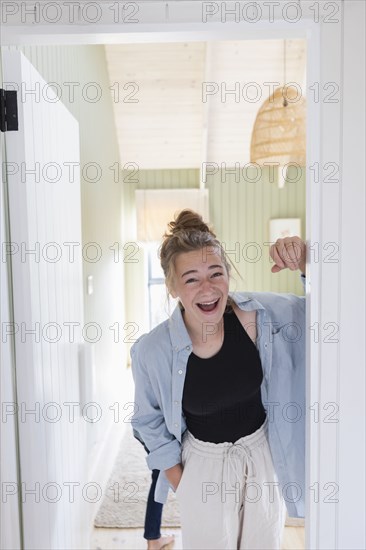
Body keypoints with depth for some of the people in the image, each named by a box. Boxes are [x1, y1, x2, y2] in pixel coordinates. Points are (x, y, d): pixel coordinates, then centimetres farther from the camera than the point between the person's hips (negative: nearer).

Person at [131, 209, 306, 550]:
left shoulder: (261, 313, -21)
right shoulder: (152, 350, -22)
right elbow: (150, 420, -5)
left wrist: (306, 264, -27)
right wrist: (177, 480, 0)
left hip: (264, 453, 3)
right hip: (204, 464, -2)